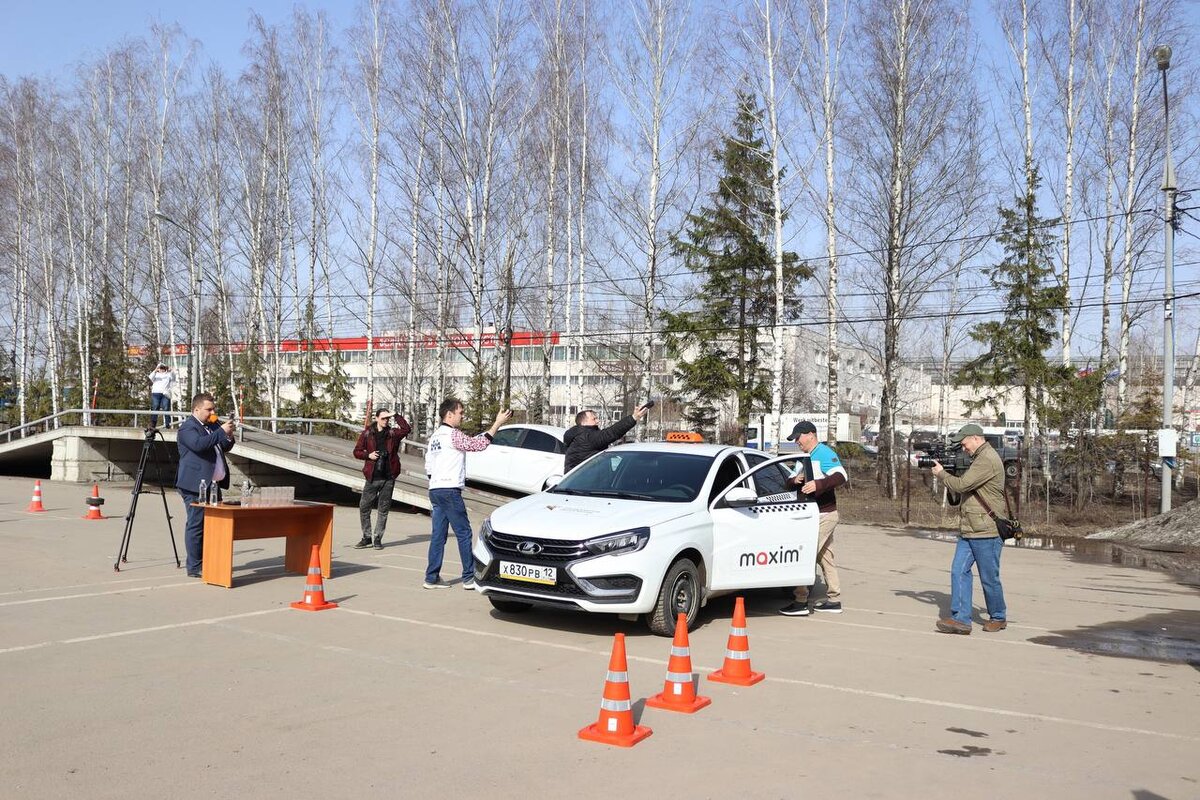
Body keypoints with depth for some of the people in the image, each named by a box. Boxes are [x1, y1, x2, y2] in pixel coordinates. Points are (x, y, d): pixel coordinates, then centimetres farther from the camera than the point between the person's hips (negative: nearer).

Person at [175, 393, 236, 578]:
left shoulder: (213, 425, 18)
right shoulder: (187, 428, -8)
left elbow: (225, 448, 23)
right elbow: (199, 444, -27)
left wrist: (229, 437, 2)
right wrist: (221, 432, -24)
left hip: (213, 484, 9)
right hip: (196, 486, -8)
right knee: (196, 525, -5)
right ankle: (194, 568, 0)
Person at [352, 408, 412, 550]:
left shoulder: (393, 433, 5)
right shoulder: (367, 434, 4)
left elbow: (407, 429, -13)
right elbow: (357, 451, 8)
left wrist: (396, 416, -11)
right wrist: (368, 455, -9)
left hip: (388, 478, 0)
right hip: (372, 478, 0)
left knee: (383, 509, 5)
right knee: (364, 507, 1)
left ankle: (378, 539, 14)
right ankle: (366, 537, 15)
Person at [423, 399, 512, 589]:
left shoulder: (434, 436, 18)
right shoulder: (452, 434, -10)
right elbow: (477, 444, -17)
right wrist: (497, 423, -14)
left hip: (435, 490, 9)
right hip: (449, 490, -9)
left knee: (438, 535, 8)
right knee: (463, 533, -1)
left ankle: (431, 578, 7)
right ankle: (469, 577, 2)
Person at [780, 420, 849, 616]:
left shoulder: (824, 453, -12)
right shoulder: (804, 457, 18)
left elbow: (841, 475, -26)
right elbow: (791, 481, 19)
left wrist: (818, 484, -40)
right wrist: (795, 480, -5)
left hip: (824, 515, -10)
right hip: (815, 516, 10)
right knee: (825, 558, 13)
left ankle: (800, 602, -12)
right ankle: (834, 600, 20)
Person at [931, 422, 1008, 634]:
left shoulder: (988, 460, -16)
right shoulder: (979, 459, 17)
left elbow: (962, 485, -21)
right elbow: (962, 489, 20)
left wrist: (941, 473, -7)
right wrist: (947, 471, 7)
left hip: (987, 531, -9)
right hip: (968, 531, 9)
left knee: (989, 578, 5)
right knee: (959, 572, 1)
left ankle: (998, 617, 22)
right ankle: (960, 619, 1)